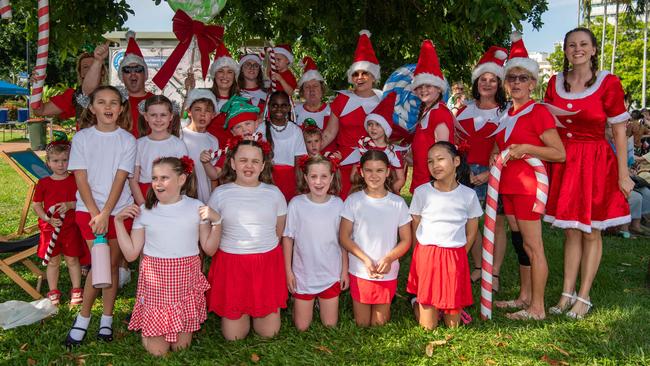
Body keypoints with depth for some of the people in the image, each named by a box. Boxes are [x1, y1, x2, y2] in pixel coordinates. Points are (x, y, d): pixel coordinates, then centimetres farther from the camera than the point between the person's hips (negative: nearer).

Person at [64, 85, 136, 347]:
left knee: (112, 264, 6)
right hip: (88, 209, 0)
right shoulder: (81, 138, 1)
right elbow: (81, 179, -4)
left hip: (118, 210, 1)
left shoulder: (127, 140, -1)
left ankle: (107, 319, 19)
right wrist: (95, 213, -11)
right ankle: (83, 318, 11)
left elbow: (120, 179, -7)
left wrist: (105, 214, -14)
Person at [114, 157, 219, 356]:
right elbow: (131, 254, 2)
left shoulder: (196, 208, -1)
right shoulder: (144, 211, 0)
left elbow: (209, 249, 1)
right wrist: (118, 221, -5)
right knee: (158, 350, 3)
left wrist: (216, 221, -12)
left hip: (186, 281, 0)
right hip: (155, 282, 0)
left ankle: (185, 330, 39)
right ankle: (146, 327, 34)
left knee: (181, 345, 6)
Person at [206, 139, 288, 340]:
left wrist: (262, 249, 10)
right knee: (233, 335, 1)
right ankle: (242, 312, 32)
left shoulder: (274, 193, 3)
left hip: (267, 264, 1)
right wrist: (239, 250, 3)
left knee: (269, 332, 3)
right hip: (231, 263, -1)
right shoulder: (220, 193, -1)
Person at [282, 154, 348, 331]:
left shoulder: (338, 204, -8)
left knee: (330, 325, 13)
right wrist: (288, 271, -3)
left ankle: (322, 302, 41)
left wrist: (345, 270, 4)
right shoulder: (296, 204, -13)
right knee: (302, 327, 11)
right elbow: (288, 238, -4)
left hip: (331, 275, 1)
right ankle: (298, 302, 40)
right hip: (303, 275, -1)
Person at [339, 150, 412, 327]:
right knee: (362, 324, 10)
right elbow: (344, 237, -6)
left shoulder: (398, 203, -4)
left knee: (379, 323, 12)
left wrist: (388, 259, -18)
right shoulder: (353, 201, -7)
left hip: (388, 273, 1)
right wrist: (366, 260, -17)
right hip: (360, 271, 0)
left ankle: (384, 307, 41)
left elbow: (406, 240, -1)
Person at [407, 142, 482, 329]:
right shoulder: (422, 192, -3)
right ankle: (418, 301, 32)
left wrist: (457, 256, 5)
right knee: (428, 326, 3)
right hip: (426, 256, -1)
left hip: (456, 258, 1)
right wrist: (423, 255, 2)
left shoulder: (468, 194, -1)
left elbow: (471, 233, 9)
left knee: (453, 324, 6)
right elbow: (414, 230, 5)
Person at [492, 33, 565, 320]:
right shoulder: (506, 115, 13)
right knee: (520, 243, 14)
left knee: (533, 246, -3)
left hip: (528, 183, -8)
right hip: (507, 184, 8)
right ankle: (524, 296, 25)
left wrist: (525, 148, -19)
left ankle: (537, 307, 5)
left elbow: (559, 153, -12)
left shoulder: (539, 112, -9)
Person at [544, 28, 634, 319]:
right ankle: (567, 294, 19)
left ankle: (584, 297, 15)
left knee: (590, 232, 5)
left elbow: (619, 131, -6)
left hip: (596, 163, -4)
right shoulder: (555, 83, 6)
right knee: (570, 231, 10)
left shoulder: (608, 83, -7)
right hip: (563, 162, 4)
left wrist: (623, 174, -9)